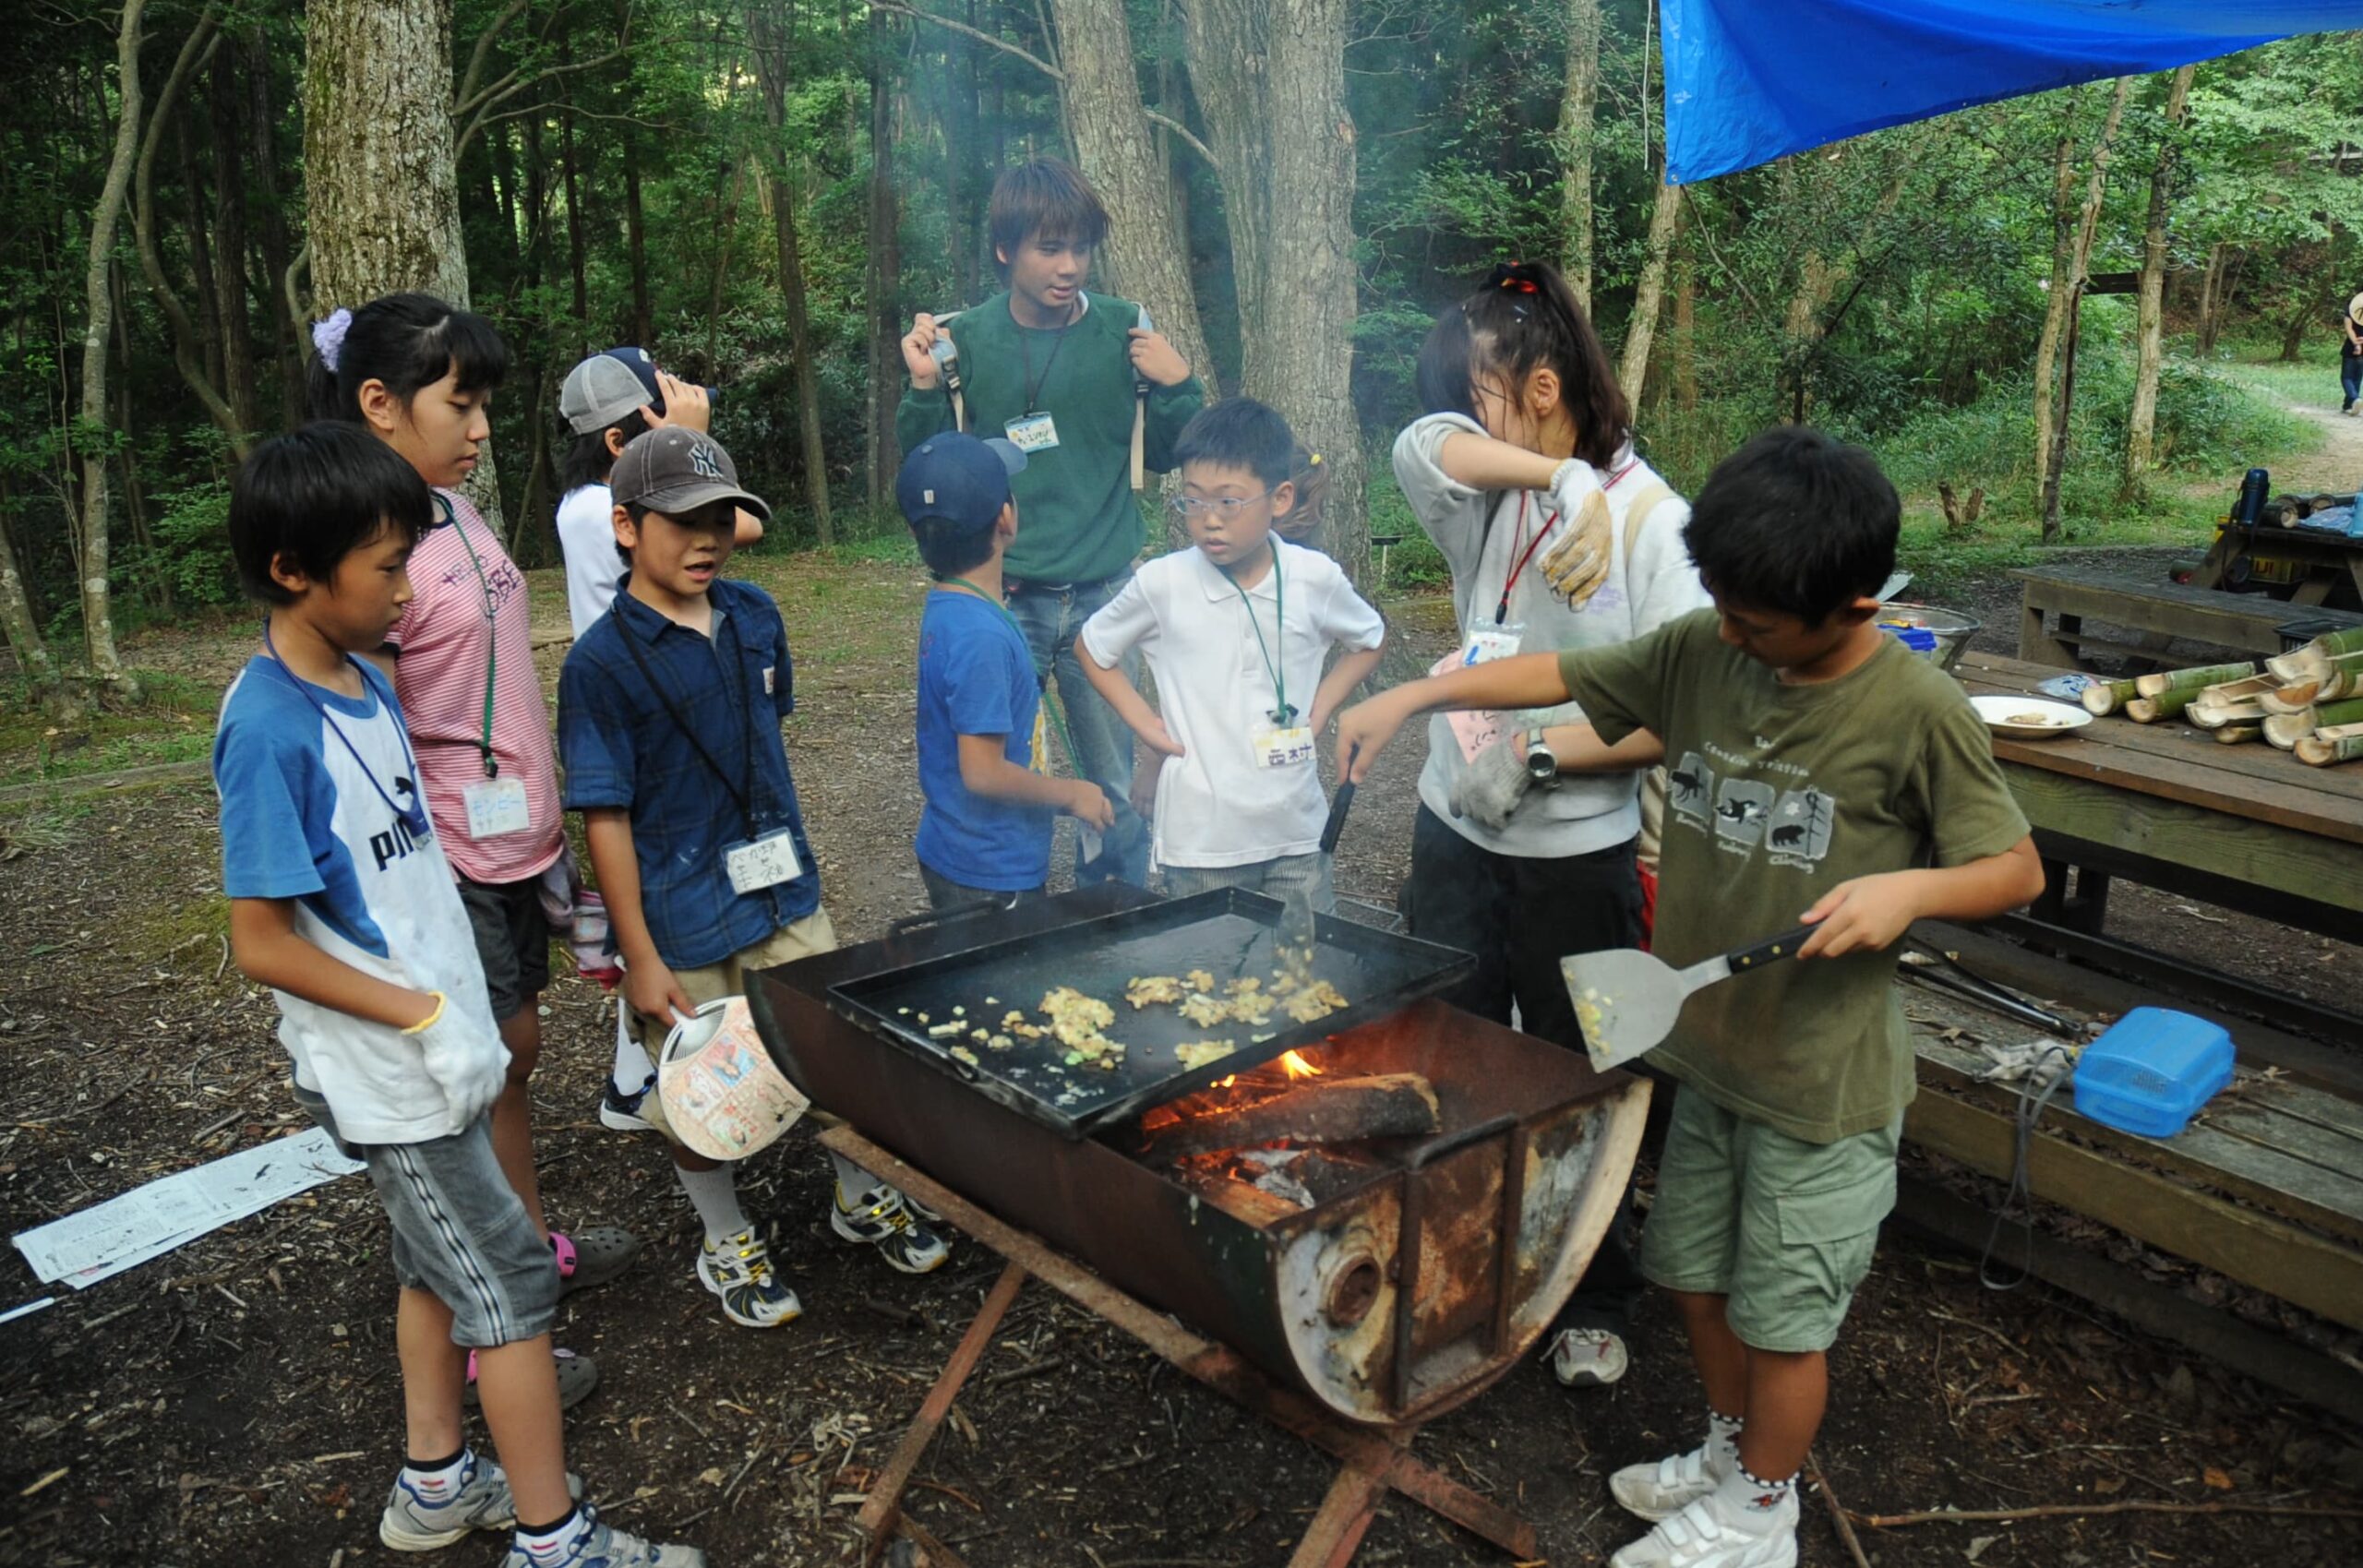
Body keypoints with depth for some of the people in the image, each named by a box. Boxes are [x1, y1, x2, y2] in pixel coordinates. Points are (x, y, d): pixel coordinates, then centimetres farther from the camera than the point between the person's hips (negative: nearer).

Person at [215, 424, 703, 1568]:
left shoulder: (365, 684, 3)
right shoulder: (270, 730, -22)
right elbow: (261, 945, -21)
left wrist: (458, 1016, 14)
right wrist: (429, 1020, -21)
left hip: (427, 1042, 8)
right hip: (386, 1073, -8)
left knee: (441, 1258, 20)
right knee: (511, 1283, 0)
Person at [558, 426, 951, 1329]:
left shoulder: (755, 617, 0)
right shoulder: (601, 663, -16)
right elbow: (605, 819, -15)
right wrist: (640, 959, -14)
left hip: (784, 893, 5)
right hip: (684, 924, -5)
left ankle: (862, 1199, 40)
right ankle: (728, 1245, 36)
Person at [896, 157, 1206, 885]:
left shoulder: (1124, 331, 0)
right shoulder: (965, 340, -3)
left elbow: (1164, 457, 10)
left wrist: (1178, 387, -7)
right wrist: (925, 389, -11)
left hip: (1104, 594, 1)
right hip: (1002, 598, -1)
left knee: (1115, 782, 9)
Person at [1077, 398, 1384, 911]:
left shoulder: (1315, 579, -6)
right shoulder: (1162, 584, -10)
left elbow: (1370, 640, 14)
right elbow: (1092, 648, 7)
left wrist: (1320, 708, 2)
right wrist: (1145, 723, -1)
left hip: (1297, 832, 2)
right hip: (1200, 841, -2)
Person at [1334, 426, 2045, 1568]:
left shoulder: (1916, 712, -19)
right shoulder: (1699, 651, -6)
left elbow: (2017, 869, -10)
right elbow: (1562, 675, 4)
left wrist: (1911, 887, -29)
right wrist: (1411, 697, -3)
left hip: (1822, 1081, -5)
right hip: (1707, 1050, 6)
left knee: (1781, 1314, 12)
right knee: (1691, 1272, 22)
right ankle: (1731, 1446, 48)